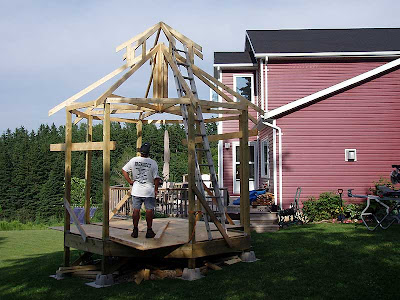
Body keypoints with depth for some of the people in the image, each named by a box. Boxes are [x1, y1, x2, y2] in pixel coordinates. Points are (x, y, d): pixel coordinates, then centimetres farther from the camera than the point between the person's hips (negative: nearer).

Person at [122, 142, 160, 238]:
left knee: (136, 210, 10)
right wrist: (156, 189, 1)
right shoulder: (153, 162, -11)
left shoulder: (133, 160, -2)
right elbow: (156, 178, -11)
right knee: (149, 210, 6)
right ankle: (149, 231, 11)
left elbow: (124, 170, 6)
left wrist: (130, 181, 10)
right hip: (149, 191, -3)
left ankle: (135, 230, 14)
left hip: (136, 191, 3)